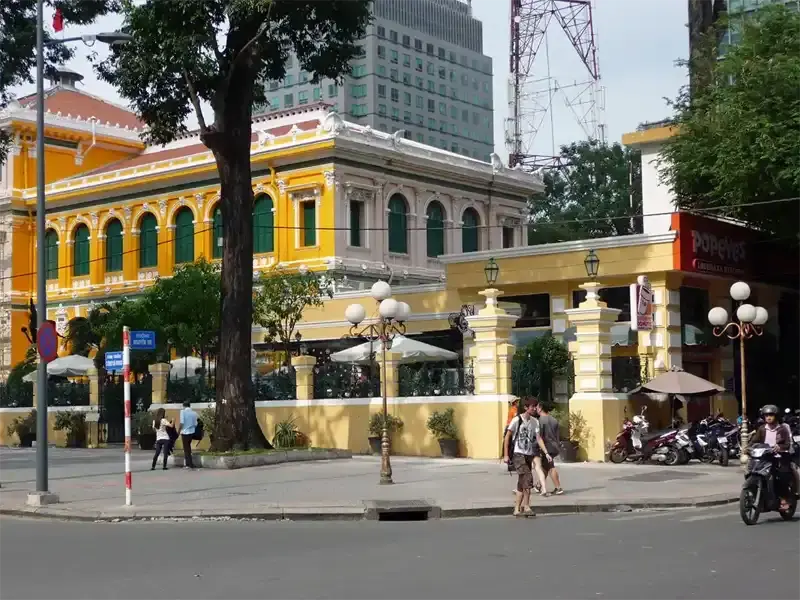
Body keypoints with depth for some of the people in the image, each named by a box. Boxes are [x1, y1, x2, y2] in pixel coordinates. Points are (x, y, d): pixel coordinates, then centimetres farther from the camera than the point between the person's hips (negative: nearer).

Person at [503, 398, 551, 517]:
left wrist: (546, 452, -7)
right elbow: (507, 437, -5)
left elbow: (538, 438, 6)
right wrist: (506, 455, -8)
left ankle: (517, 509, 15)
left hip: (529, 454, 6)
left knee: (522, 483, 8)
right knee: (528, 477, -19)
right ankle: (526, 507, -15)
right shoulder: (517, 420, -8)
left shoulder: (535, 422, 7)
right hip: (518, 454, -6)